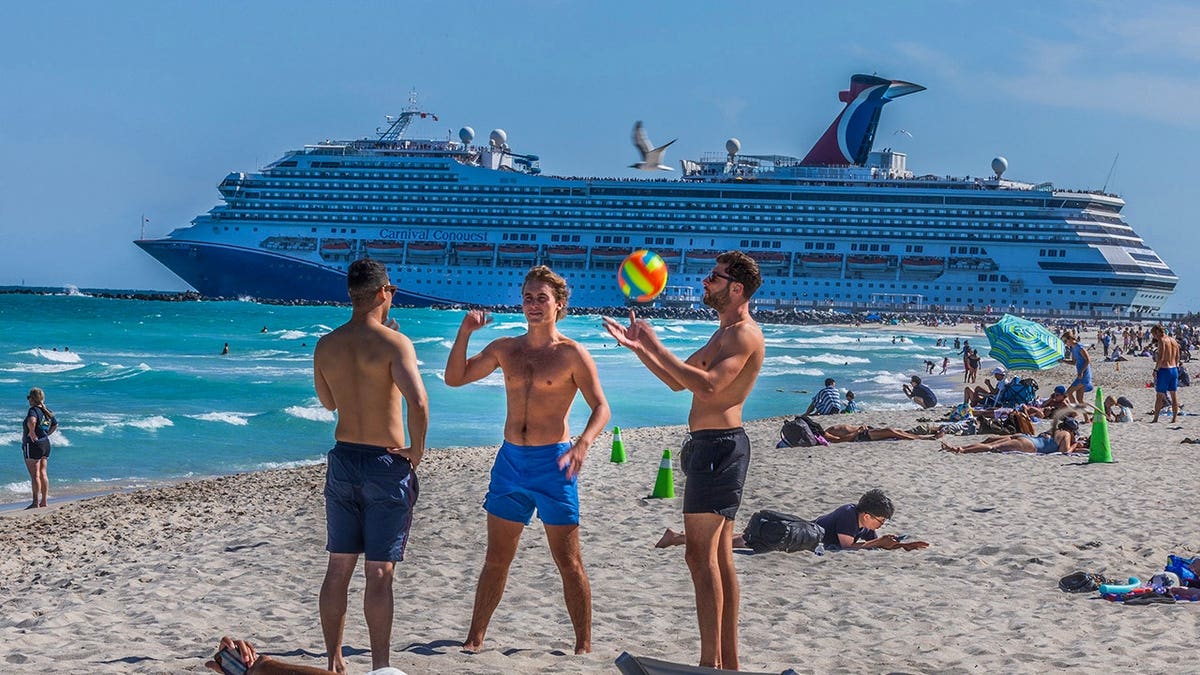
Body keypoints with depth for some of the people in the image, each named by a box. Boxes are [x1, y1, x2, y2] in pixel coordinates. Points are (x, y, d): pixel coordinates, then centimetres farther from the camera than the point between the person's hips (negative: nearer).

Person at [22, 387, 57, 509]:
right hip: (45, 444, 8)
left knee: (35, 475, -5)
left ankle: (36, 503, -4)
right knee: (43, 473, 13)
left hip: (32, 444, -8)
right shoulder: (47, 412, 9)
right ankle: (44, 501, 16)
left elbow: (32, 421, -39)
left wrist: (32, 433, -24)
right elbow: (55, 425, 24)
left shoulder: (33, 410, -16)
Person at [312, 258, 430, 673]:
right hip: (386, 466, -5)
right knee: (380, 573, -1)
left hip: (343, 460, 5)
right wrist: (417, 449, -12)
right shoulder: (394, 343, -13)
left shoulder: (326, 346, 4)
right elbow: (418, 400, -27)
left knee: (339, 568, 12)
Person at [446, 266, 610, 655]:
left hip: (552, 463, -4)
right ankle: (474, 639, 17)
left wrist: (582, 445, -27)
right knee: (496, 560, 10)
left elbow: (601, 407, -9)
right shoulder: (505, 349, 9)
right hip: (510, 461, 4)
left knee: (569, 562, 0)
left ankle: (584, 646, 7)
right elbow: (454, 378, 10)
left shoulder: (572, 354, -5)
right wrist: (465, 333, -3)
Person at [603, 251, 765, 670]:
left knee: (701, 554, -11)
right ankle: (729, 661, 16)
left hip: (718, 446, -11)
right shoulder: (724, 333, 21)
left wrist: (655, 347, -24)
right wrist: (638, 347, 14)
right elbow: (678, 381, 25)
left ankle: (711, 662, -12)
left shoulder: (744, 334, -13)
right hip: (709, 444, 11)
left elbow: (708, 385, -27)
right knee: (719, 556, 11)